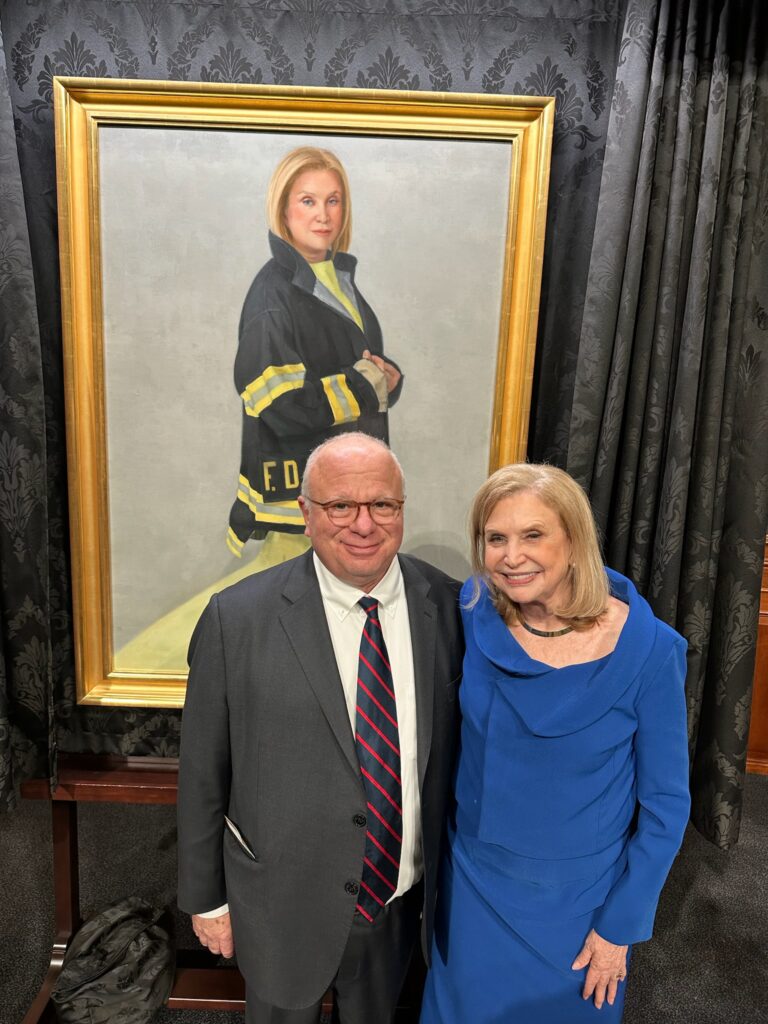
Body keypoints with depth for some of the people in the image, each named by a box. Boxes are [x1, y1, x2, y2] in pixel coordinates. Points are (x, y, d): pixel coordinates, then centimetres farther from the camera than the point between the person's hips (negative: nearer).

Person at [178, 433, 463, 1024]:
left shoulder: (451, 609, -12)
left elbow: (465, 749, -1)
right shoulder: (236, 618, -19)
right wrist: (205, 898, -1)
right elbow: (203, 773, -9)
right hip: (283, 906, -2)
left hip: (402, 902, 2)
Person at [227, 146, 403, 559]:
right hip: (297, 493, -7)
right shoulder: (273, 295, -14)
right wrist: (369, 386, -13)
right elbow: (283, 406, -22)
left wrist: (387, 377, -4)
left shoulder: (339, 277, 10)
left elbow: (370, 363, 20)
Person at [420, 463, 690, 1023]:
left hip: (578, 899, -2)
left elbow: (665, 804, -11)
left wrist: (620, 926, -7)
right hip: (472, 882, 2)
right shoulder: (472, 611, -15)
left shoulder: (648, 649, -22)